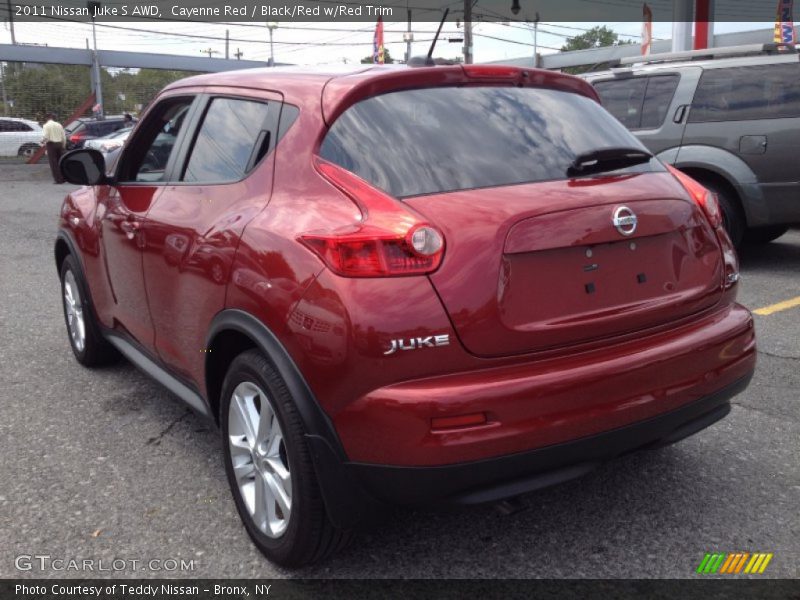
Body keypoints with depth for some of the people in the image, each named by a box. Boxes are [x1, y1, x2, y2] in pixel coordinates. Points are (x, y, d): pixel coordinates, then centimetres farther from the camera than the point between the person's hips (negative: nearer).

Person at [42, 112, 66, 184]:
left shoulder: (46, 125, -5)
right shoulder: (59, 125, 10)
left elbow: (46, 137, -15)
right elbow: (64, 137, 9)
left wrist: (42, 140, 6)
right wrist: (63, 146, 19)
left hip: (51, 144, -5)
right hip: (59, 144, 5)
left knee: (53, 163, -1)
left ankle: (58, 179, -4)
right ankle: (63, 178, 14)